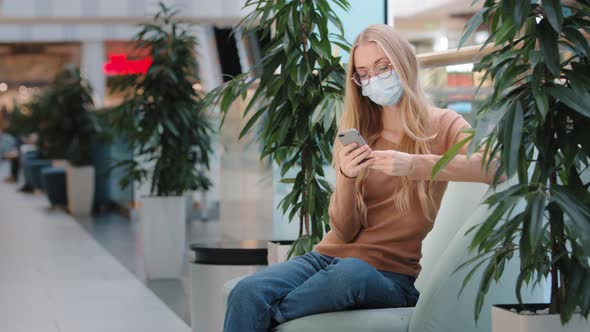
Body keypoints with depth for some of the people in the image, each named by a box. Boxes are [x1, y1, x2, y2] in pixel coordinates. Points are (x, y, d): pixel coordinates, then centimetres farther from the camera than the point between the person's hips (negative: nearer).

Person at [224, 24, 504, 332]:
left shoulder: (441, 125, 4)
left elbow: (495, 168, -18)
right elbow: (343, 232, 5)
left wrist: (414, 165, -29)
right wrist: (346, 176, -14)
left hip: (390, 274, -2)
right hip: (330, 256, 3)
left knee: (351, 272, -38)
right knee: (248, 291, -28)